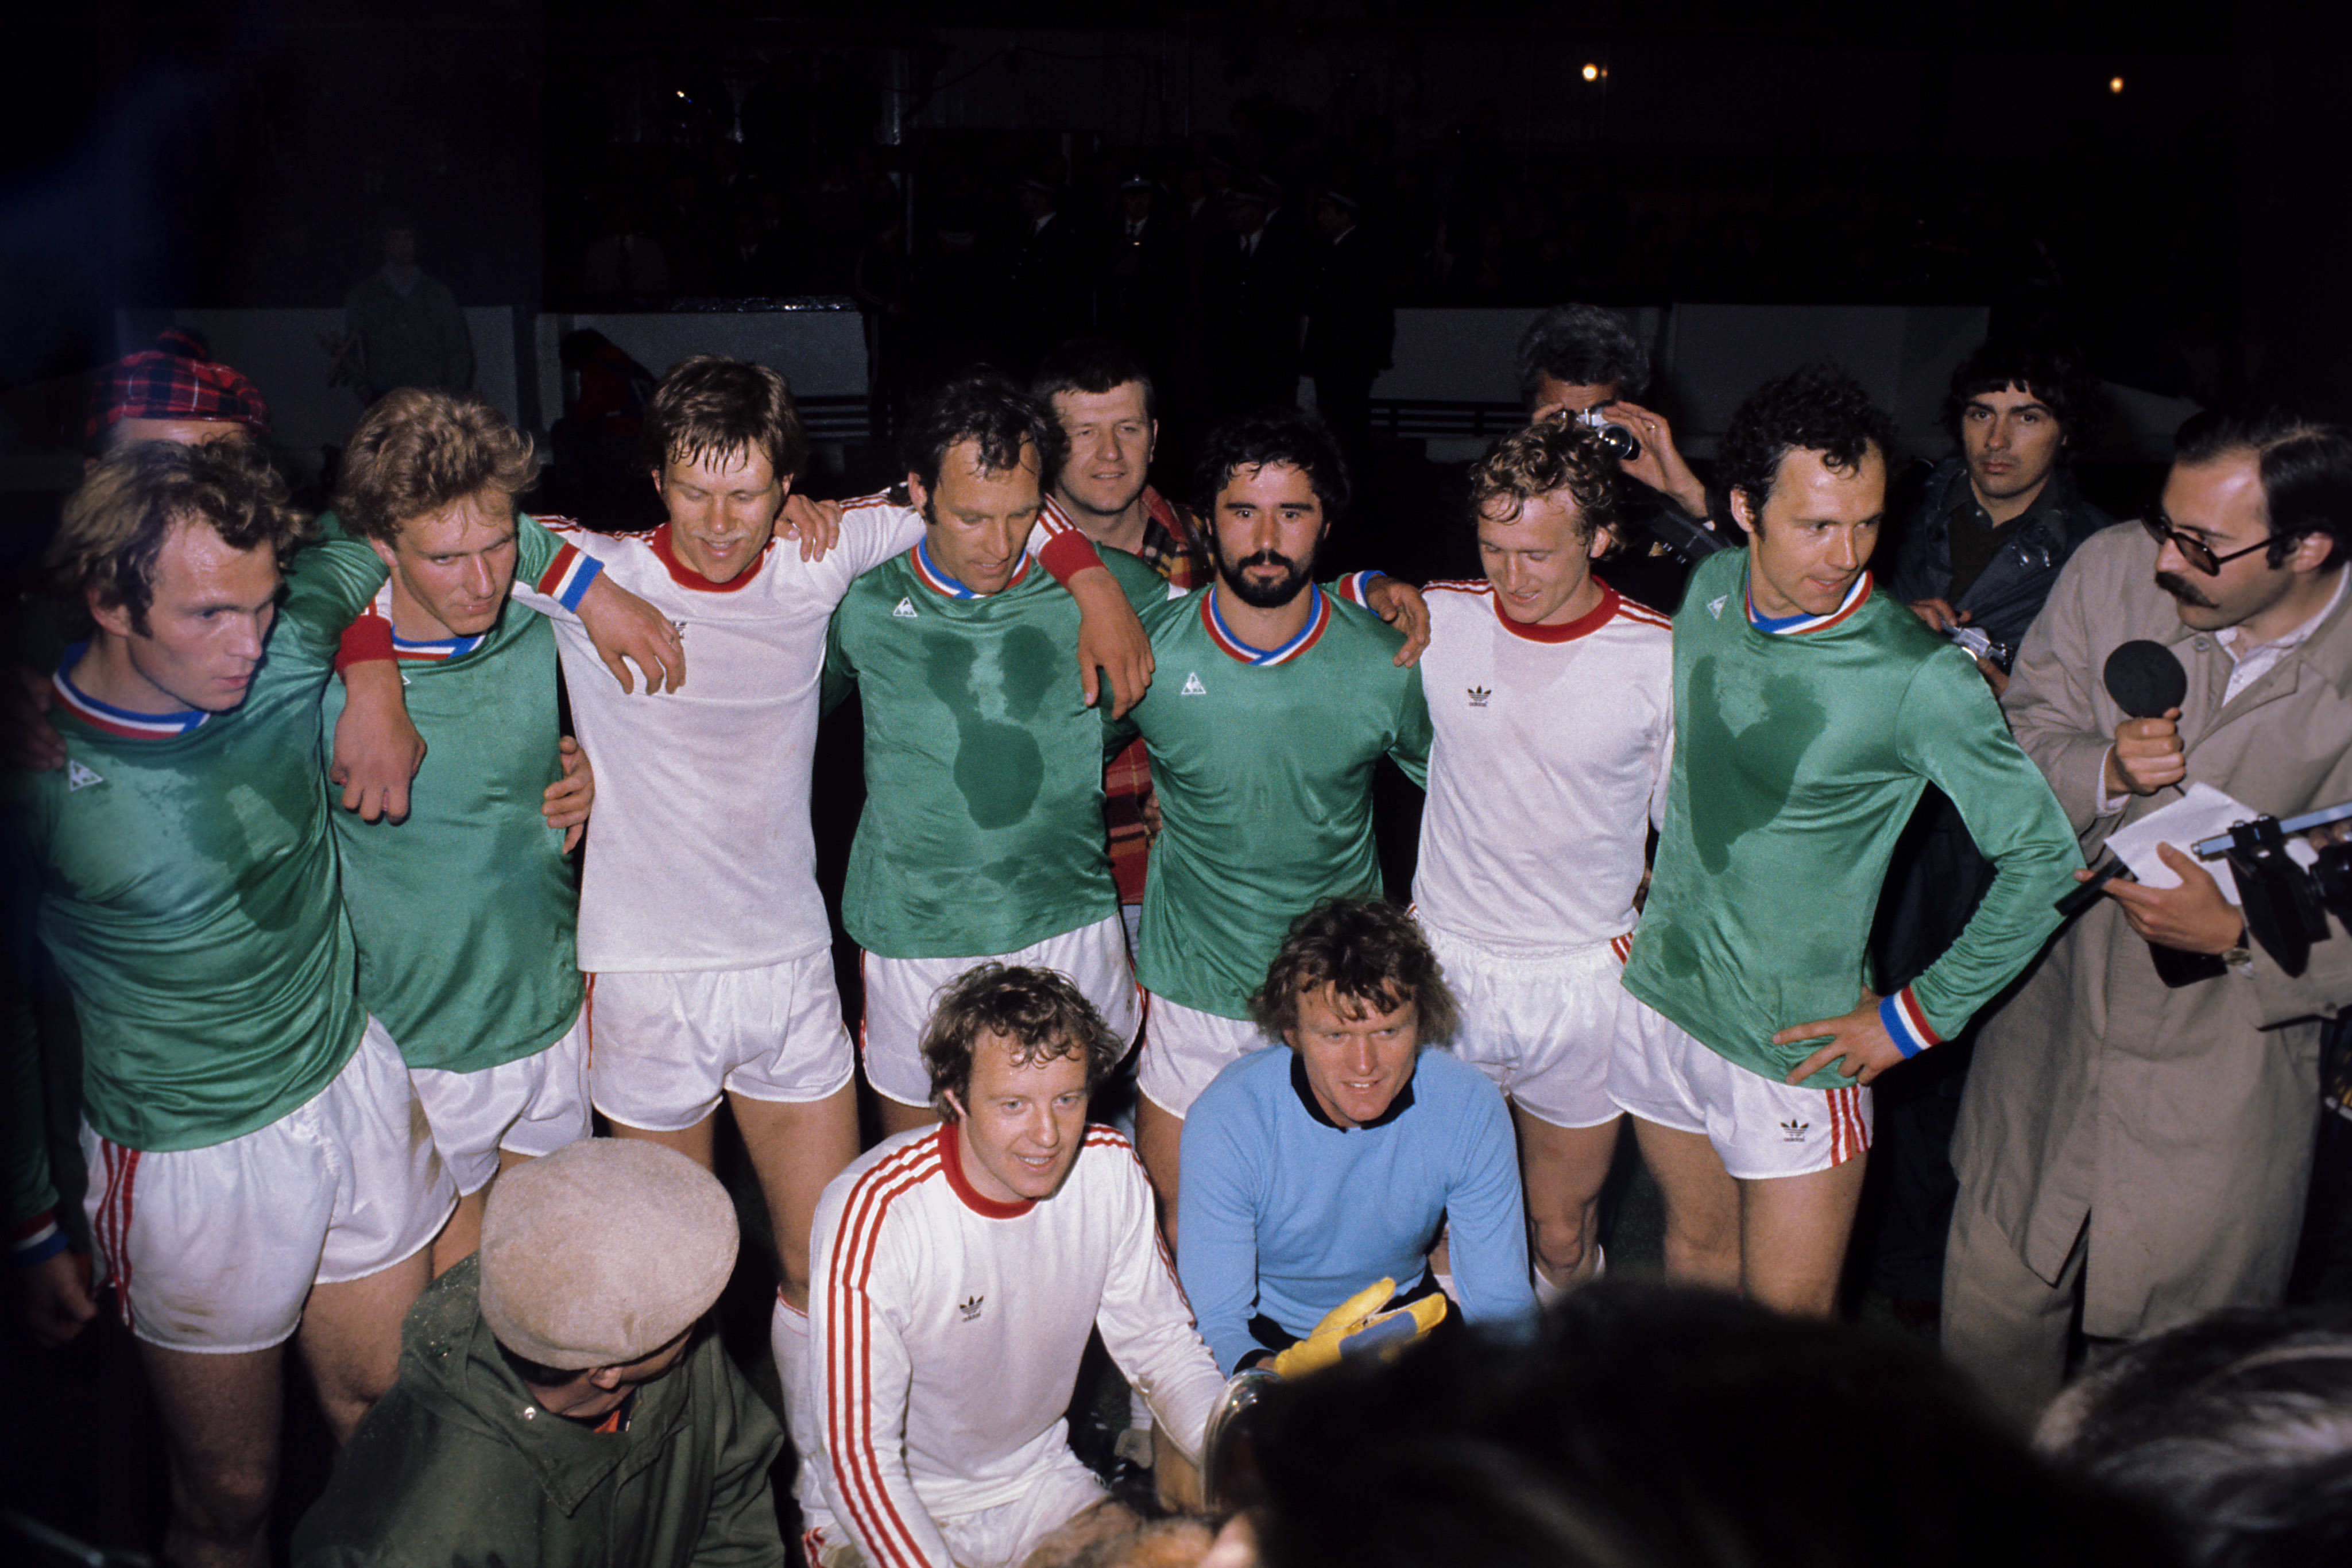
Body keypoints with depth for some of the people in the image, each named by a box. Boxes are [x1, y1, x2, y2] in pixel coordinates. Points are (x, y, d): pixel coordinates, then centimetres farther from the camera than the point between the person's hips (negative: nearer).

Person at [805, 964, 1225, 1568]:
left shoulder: (1109, 1167, -11)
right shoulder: (871, 1213, -26)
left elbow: (1162, 1342, 0)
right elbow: (861, 1455, -22)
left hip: (1042, 1479, 4)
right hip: (905, 1515, -3)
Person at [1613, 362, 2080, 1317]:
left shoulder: (1920, 679, -22)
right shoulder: (1710, 590, -4)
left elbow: (2048, 859, -17)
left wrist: (1915, 1019, -12)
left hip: (1794, 1049, -5)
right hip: (1661, 991, 5)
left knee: (1789, 1320, 5)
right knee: (1696, 1246, 24)